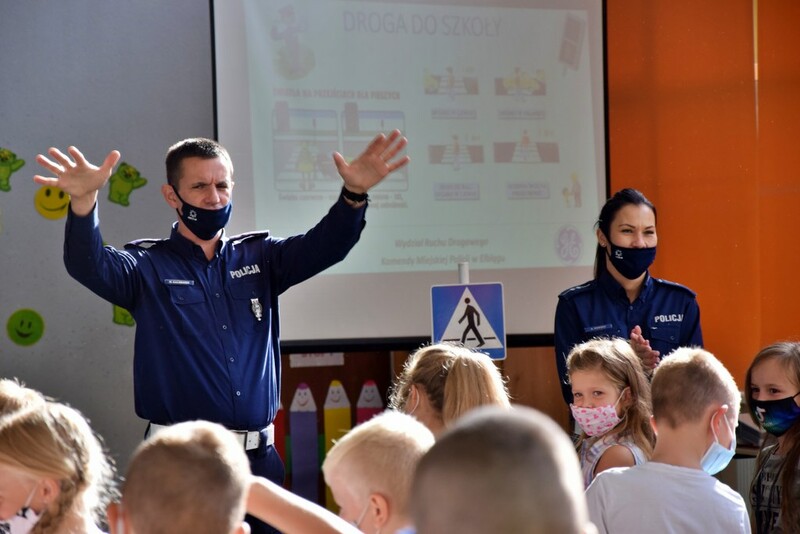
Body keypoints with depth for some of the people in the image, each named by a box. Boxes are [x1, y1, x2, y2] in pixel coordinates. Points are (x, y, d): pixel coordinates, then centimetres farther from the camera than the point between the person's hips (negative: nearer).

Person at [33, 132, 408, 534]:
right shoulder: (148, 267, 1)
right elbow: (88, 265, -17)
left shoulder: (260, 257, 12)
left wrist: (354, 194, -23)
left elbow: (324, 245, -3)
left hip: (260, 457, 3)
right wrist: (84, 201, -37)